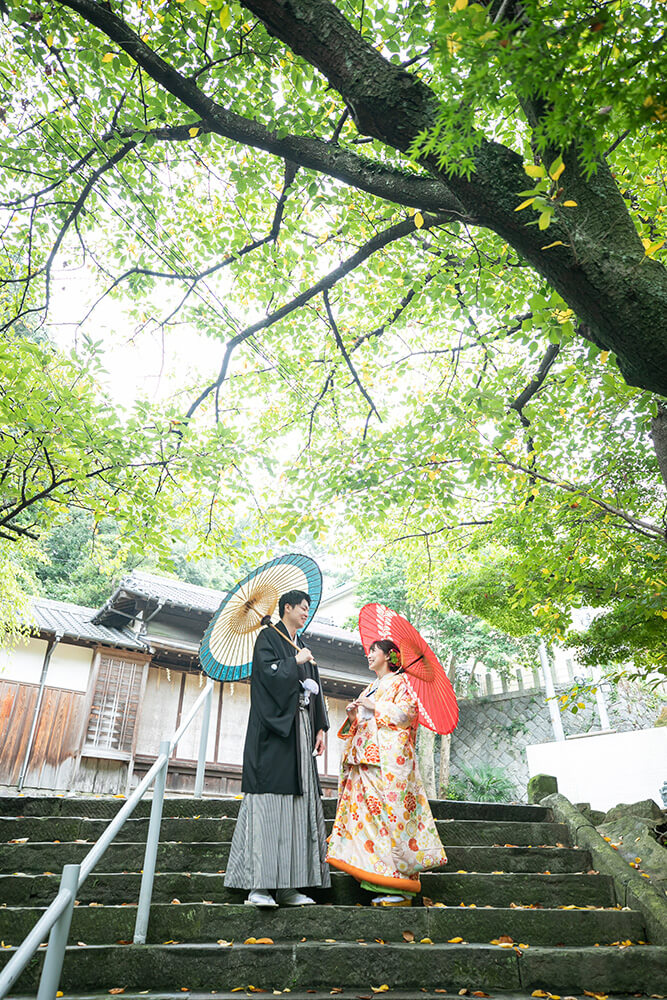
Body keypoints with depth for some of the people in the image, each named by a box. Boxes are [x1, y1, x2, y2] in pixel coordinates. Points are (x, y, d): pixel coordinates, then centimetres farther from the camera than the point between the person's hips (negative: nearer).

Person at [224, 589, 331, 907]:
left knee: (299, 803, 5)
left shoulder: (302, 648, 21)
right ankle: (259, 885, -6)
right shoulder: (268, 638, 0)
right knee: (269, 804, -10)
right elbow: (270, 673, -17)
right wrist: (297, 661, -5)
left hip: (300, 730, 8)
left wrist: (320, 728, 11)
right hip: (273, 732, -7)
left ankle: (288, 886, 10)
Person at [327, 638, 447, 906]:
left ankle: (401, 888, -7)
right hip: (367, 758, 8)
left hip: (389, 759, -7)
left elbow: (406, 713, -11)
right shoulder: (372, 687, 26)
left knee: (390, 813, -12)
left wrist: (375, 707, -10)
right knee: (369, 813, 0)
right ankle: (385, 885, 4)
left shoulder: (400, 682, 4)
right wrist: (353, 717, 6)